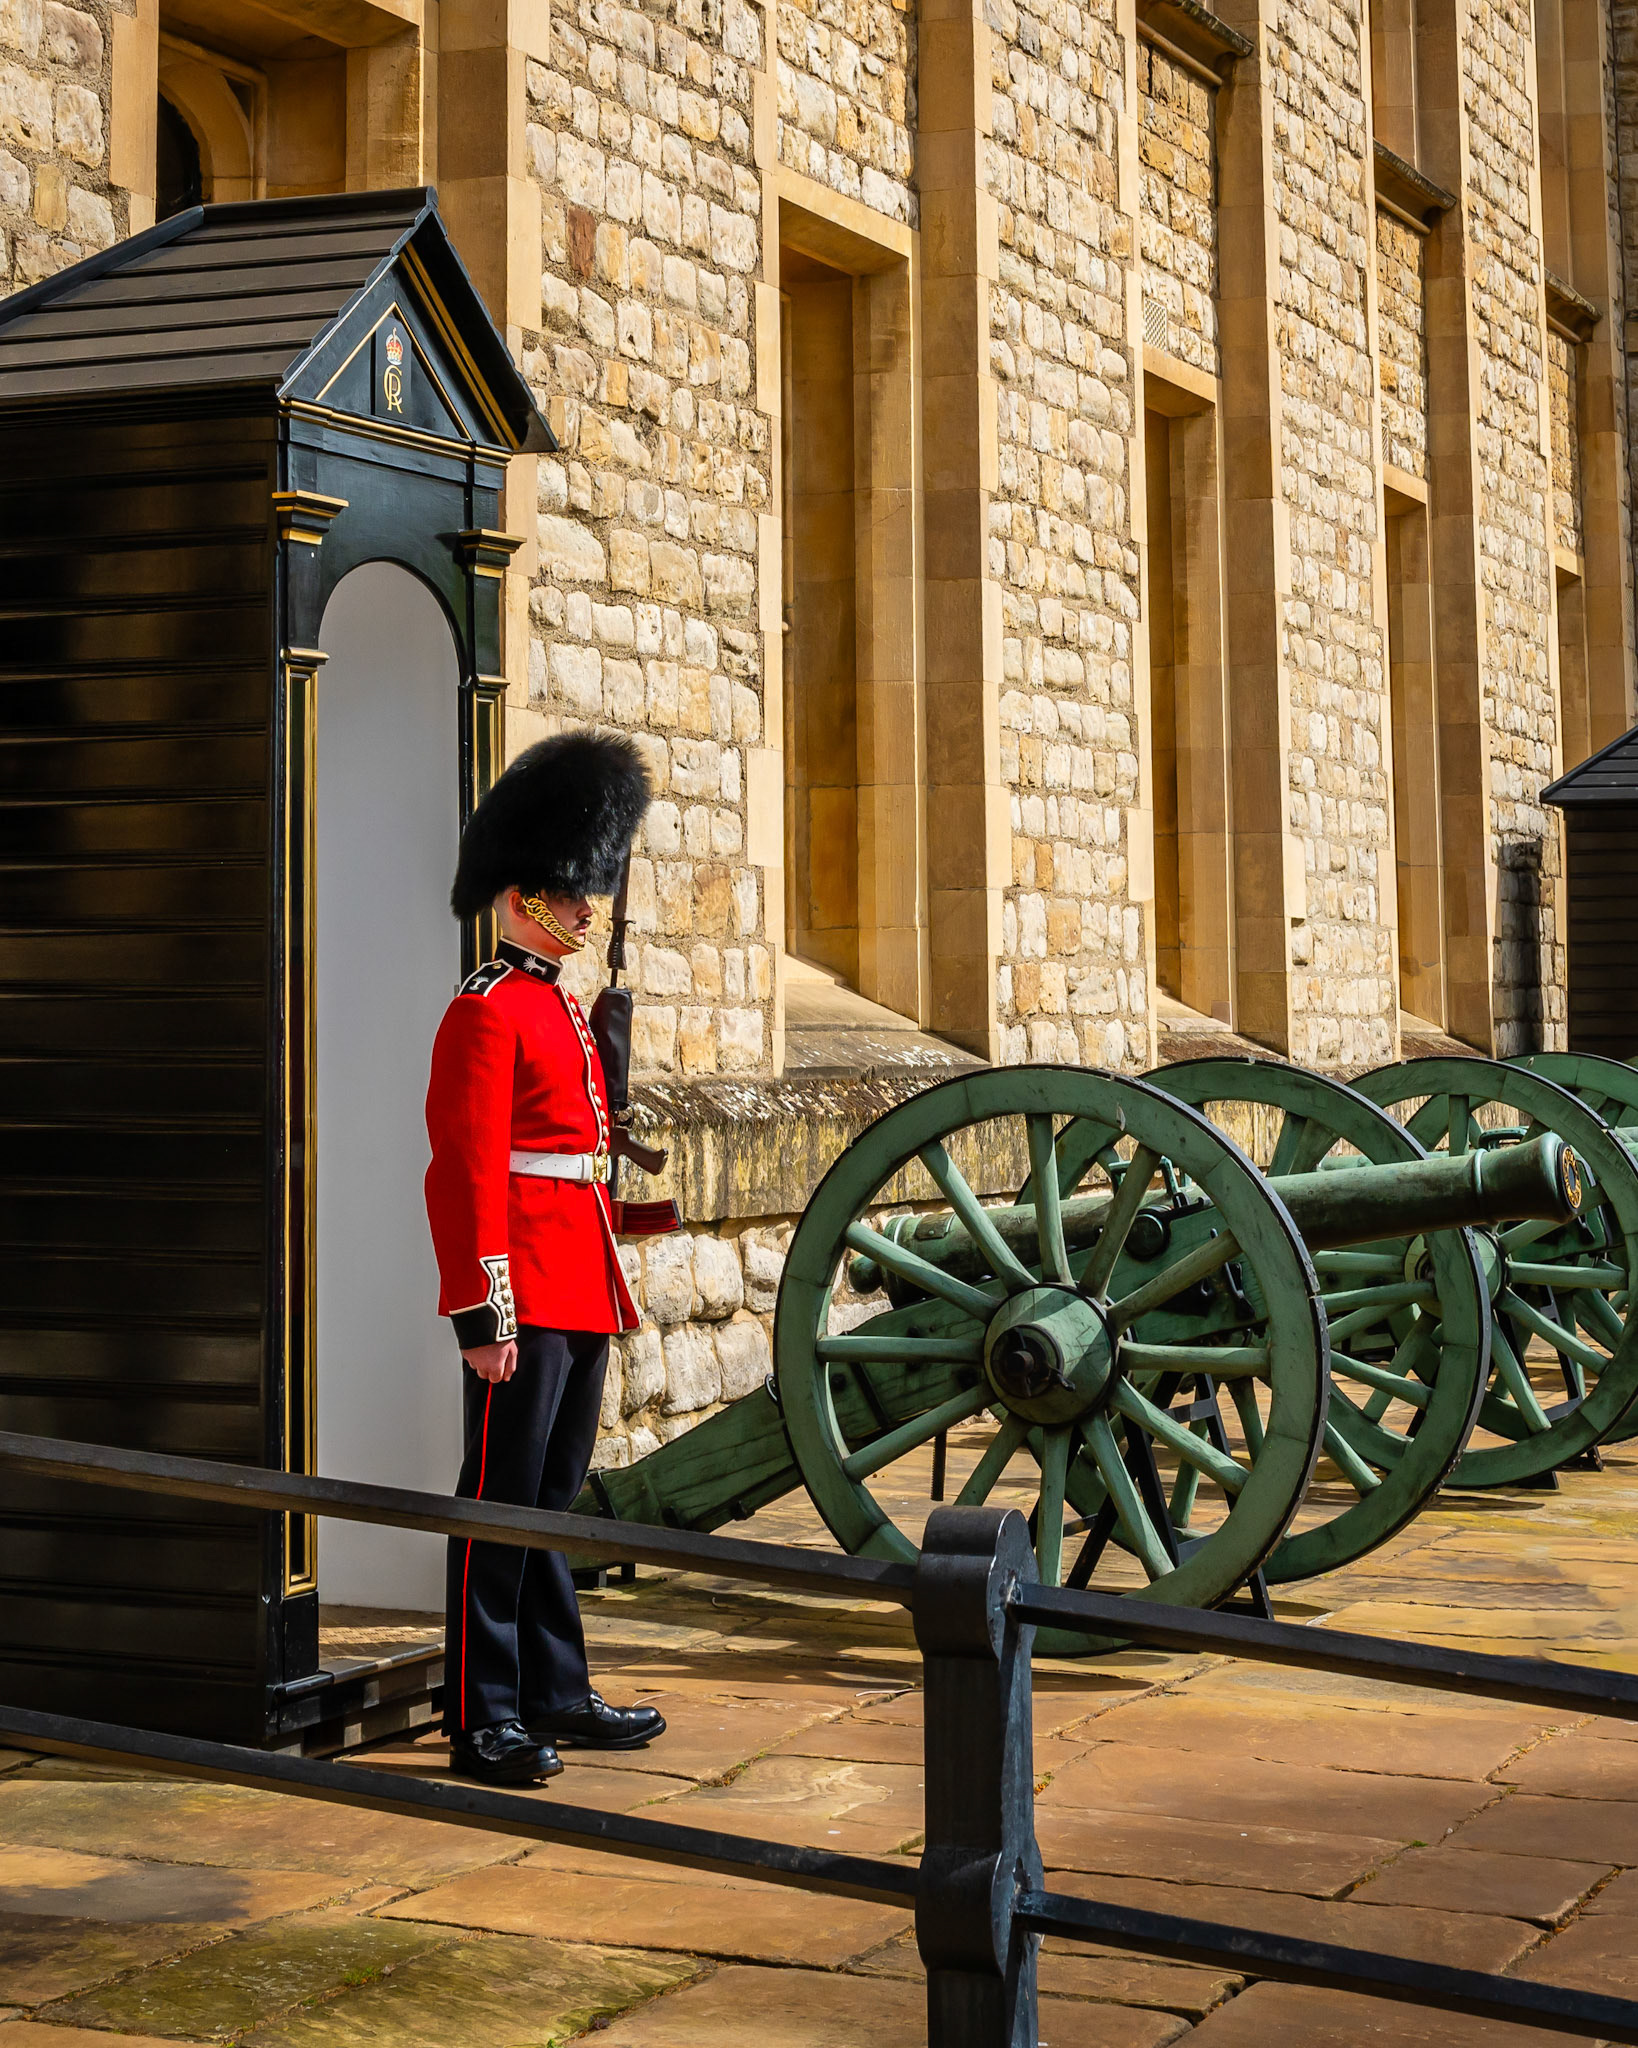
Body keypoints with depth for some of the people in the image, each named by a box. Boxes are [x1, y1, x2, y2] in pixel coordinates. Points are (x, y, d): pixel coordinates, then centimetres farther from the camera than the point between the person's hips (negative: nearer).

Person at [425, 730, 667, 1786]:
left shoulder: (570, 1008, 17)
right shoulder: (486, 1012, -11)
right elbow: (465, 1172, -16)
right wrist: (484, 1315, -20)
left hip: (581, 1294, 9)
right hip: (525, 1298, -9)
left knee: (553, 1497, 15)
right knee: (501, 1499, -4)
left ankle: (556, 1694, 23)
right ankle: (484, 1722, 1)